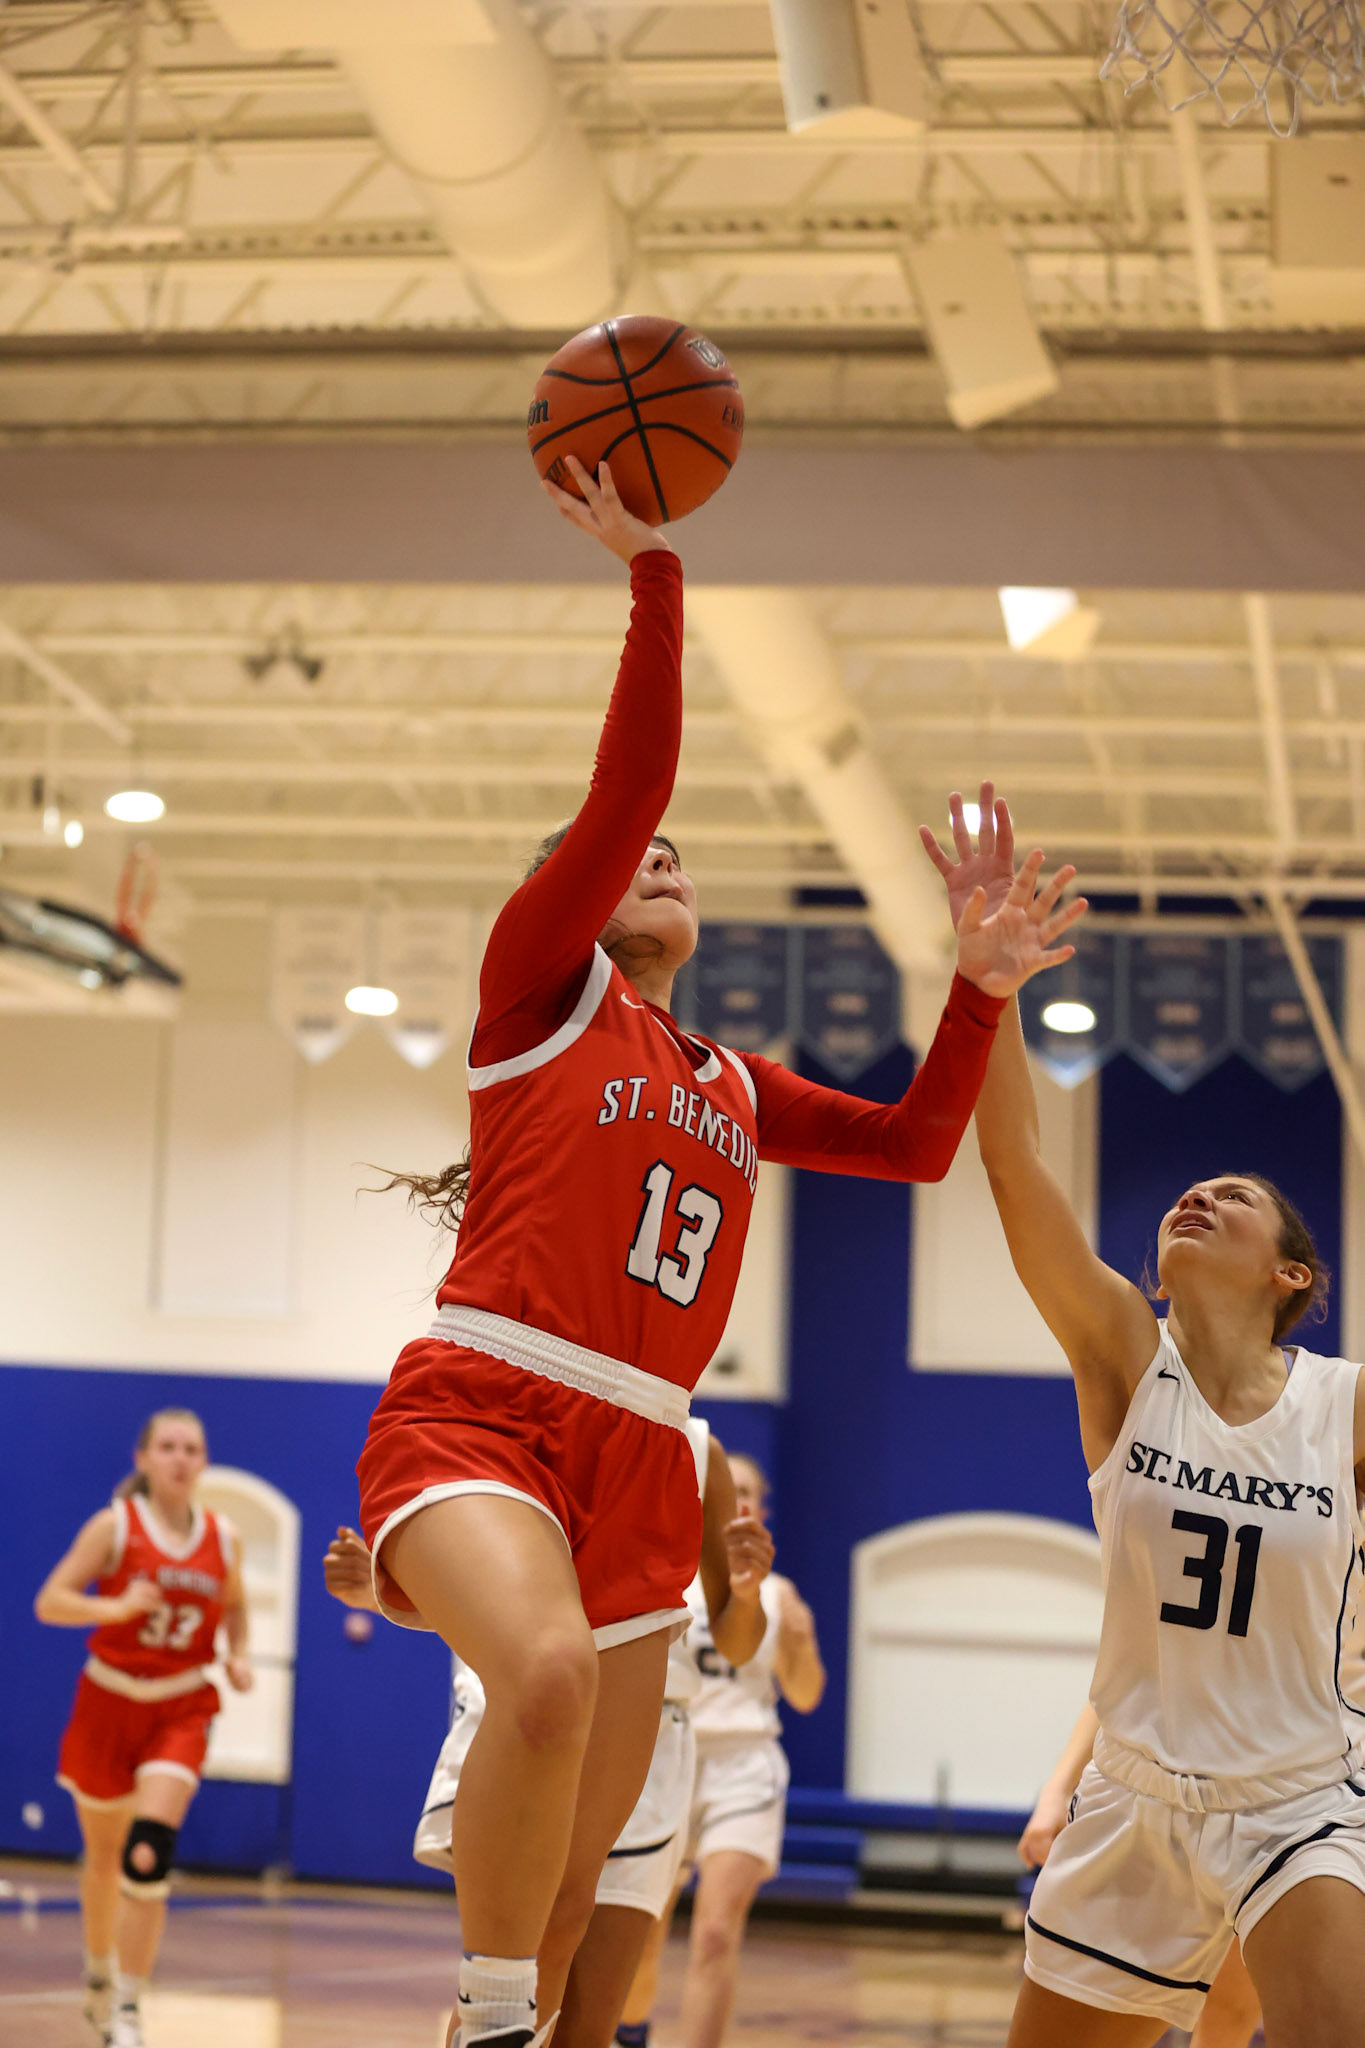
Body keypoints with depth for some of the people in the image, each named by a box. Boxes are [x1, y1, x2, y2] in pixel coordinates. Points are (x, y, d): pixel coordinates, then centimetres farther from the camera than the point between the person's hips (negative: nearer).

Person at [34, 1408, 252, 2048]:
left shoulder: (223, 1537, 2)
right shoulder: (115, 1526, -7)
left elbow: (233, 1605, 21)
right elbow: (49, 1602, -11)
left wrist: (237, 1657, 2)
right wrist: (115, 1607, -27)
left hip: (181, 1710, 0)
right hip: (109, 1701, 0)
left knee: (147, 1856, -19)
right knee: (103, 1857, 14)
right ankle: (99, 1976, 41)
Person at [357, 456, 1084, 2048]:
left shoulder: (738, 1088, 22)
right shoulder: (539, 980, 5)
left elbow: (918, 1147, 23)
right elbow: (629, 783, -7)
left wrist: (978, 993, 11)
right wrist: (652, 570, -11)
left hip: (639, 1462, 7)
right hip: (476, 1412, -7)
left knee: (577, 1866, 6)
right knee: (548, 1672, -36)